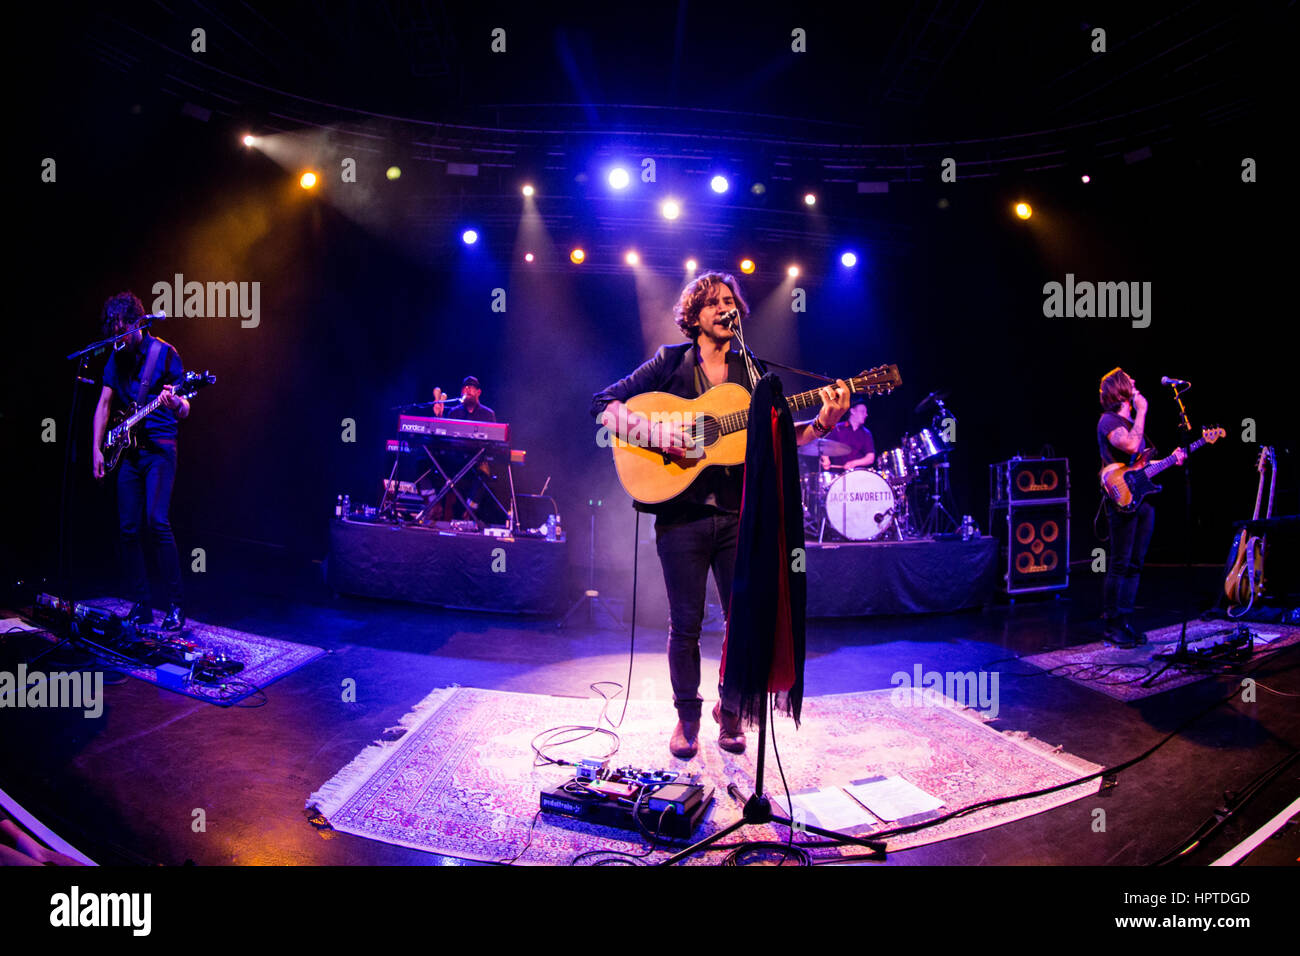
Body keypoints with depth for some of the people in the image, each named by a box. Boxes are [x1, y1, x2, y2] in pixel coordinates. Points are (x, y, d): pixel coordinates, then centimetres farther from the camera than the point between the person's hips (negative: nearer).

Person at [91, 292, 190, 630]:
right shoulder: (116, 357, 12)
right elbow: (104, 403, 15)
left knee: (157, 522, -17)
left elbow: (184, 411, -7)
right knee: (128, 529, 3)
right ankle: (140, 606, 12)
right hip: (127, 450, 6)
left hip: (159, 447, -6)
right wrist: (96, 449, 7)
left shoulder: (164, 353, -4)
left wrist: (175, 403, -31)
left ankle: (175, 606, -10)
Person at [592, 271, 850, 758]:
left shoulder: (752, 372, 12)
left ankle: (730, 711, 26)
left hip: (740, 513, 3)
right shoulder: (671, 361, 3)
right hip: (682, 513, -3)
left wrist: (820, 423, -8)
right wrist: (656, 432, -17)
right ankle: (687, 716, 23)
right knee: (685, 623, 4)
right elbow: (604, 405, -3)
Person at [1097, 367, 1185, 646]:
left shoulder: (1132, 421, 21)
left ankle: (1125, 621, 15)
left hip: (1143, 498, 9)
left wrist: (1171, 459, 12)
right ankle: (1110, 624, 0)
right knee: (1119, 565, -7)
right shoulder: (1109, 421, -7)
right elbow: (1131, 446, -25)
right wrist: (1141, 411, -15)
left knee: (1135, 566, 9)